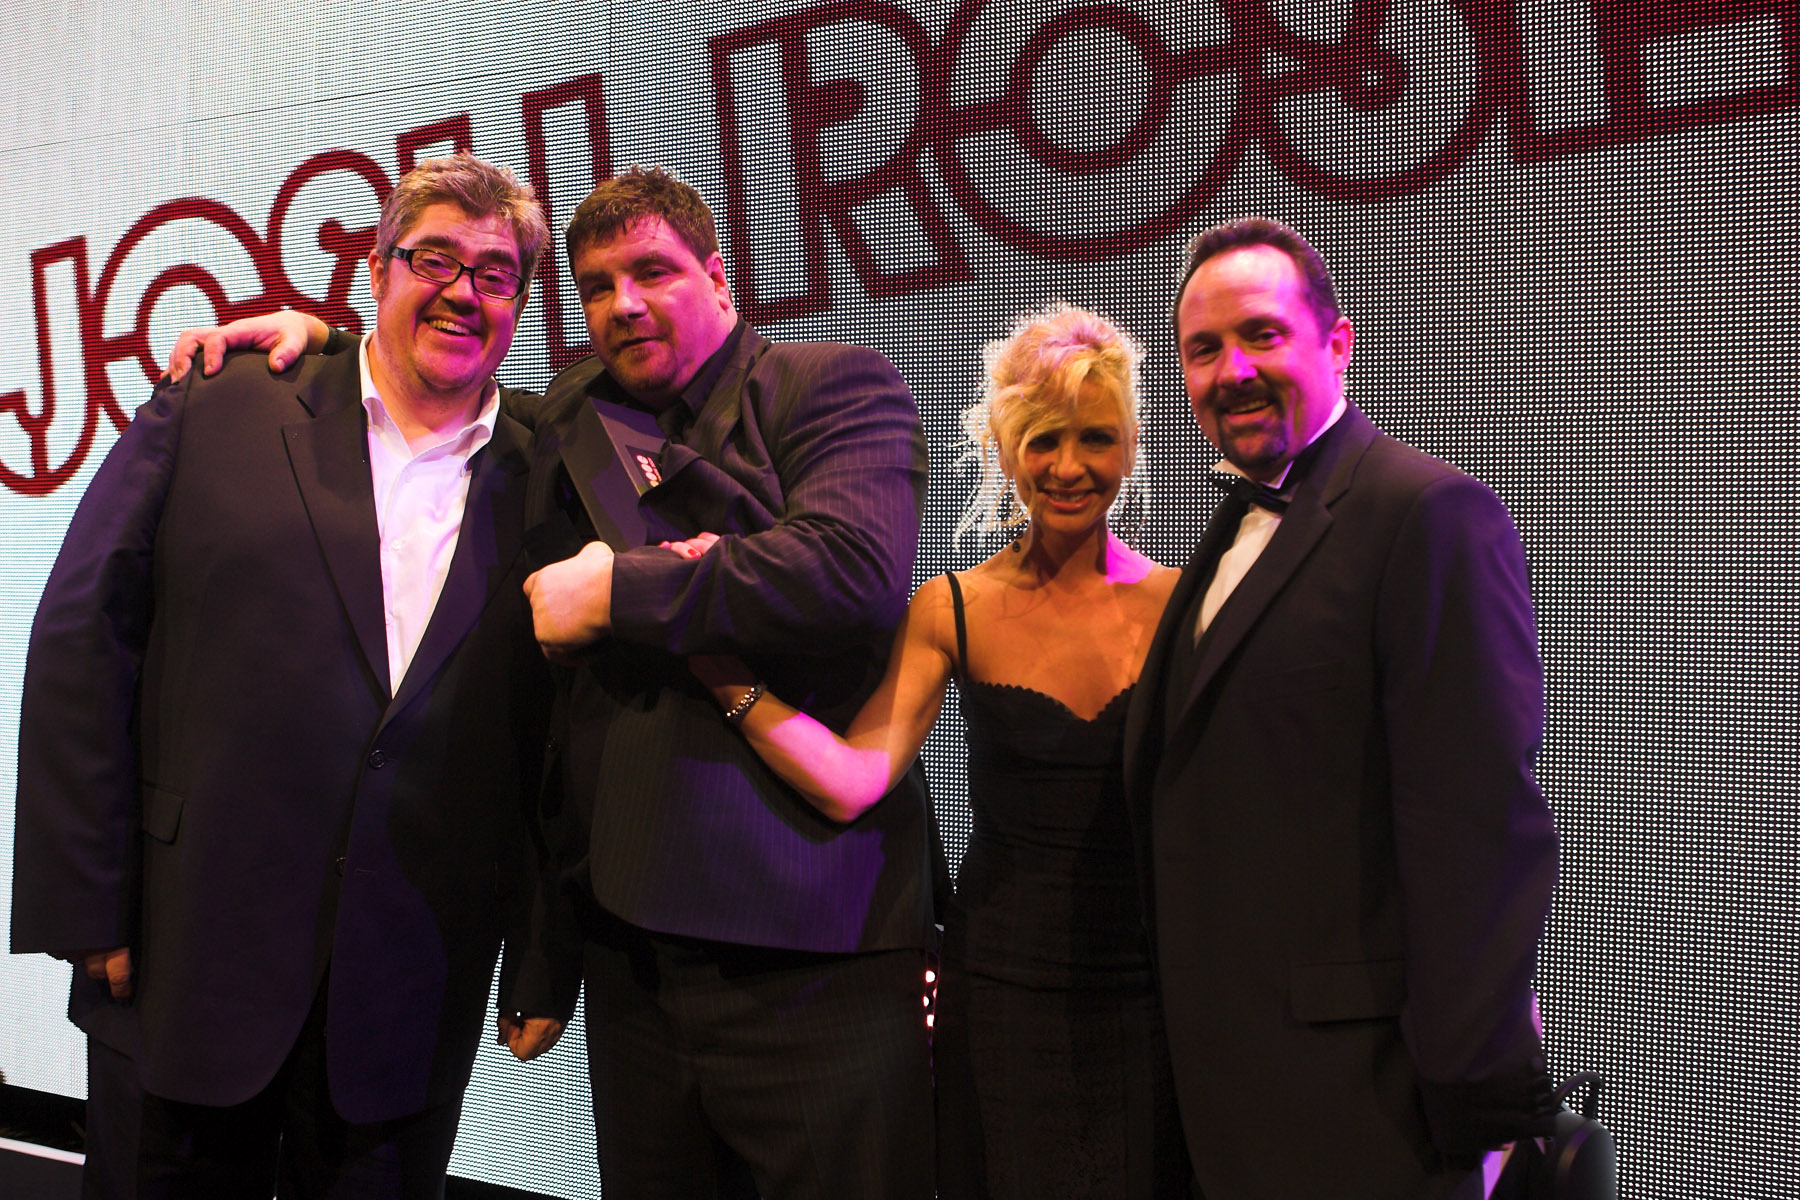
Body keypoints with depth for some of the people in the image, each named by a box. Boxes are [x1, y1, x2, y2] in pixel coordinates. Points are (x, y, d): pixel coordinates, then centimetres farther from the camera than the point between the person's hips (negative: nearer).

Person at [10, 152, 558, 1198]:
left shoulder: (538, 481, 5)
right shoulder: (211, 416, 1)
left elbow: (553, 742, 7)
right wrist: (86, 908, -5)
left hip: (414, 988, 1)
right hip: (195, 953, -1)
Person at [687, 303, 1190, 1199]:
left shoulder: (1176, 602, -2)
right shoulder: (953, 610, -3)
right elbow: (851, 781, -15)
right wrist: (723, 663, -24)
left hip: (1150, 991, 1)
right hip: (1001, 988, 0)